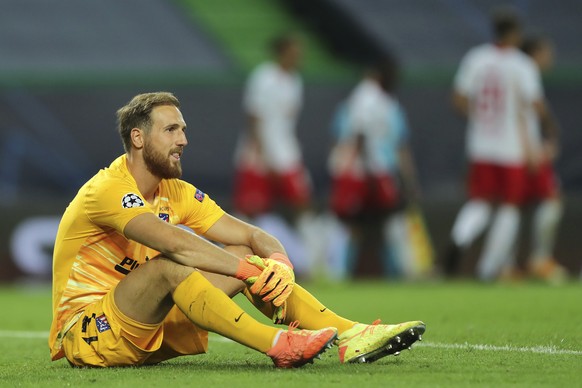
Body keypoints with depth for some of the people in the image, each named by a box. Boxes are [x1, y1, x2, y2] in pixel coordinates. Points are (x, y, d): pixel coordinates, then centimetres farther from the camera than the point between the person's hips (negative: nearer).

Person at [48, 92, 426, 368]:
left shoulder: (175, 193, 8)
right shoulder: (108, 191, -18)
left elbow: (252, 236, 2)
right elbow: (176, 243, -33)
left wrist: (278, 262, -21)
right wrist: (251, 271, -35)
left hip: (150, 328, 8)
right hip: (87, 335, -8)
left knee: (244, 256, -4)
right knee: (168, 266, -34)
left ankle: (349, 336, -15)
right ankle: (279, 345, -39)